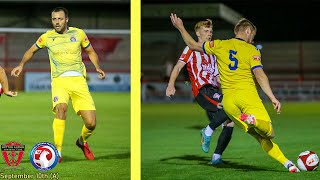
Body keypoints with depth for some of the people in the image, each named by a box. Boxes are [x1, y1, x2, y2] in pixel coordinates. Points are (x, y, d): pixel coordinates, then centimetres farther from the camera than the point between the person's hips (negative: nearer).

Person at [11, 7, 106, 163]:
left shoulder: (78, 33, 7)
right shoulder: (47, 37, 7)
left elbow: (91, 52, 20)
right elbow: (31, 51, 24)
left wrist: (97, 67, 3)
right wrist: (21, 65, 9)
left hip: (79, 81, 1)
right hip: (59, 81, -1)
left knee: (91, 123, -8)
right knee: (61, 108, -33)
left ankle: (82, 141, 29)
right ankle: (58, 152, -27)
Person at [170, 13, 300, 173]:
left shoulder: (220, 45, 12)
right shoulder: (251, 50, 2)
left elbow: (193, 45, 22)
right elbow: (259, 75, -11)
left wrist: (181, 28, 36)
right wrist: (273, 98, -14)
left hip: (228, 100, 4)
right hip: (247, 95, -4)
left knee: (261, 137, 8)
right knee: (269, 134, -10)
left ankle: (286, 163, -10)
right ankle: (253, 119, -41)